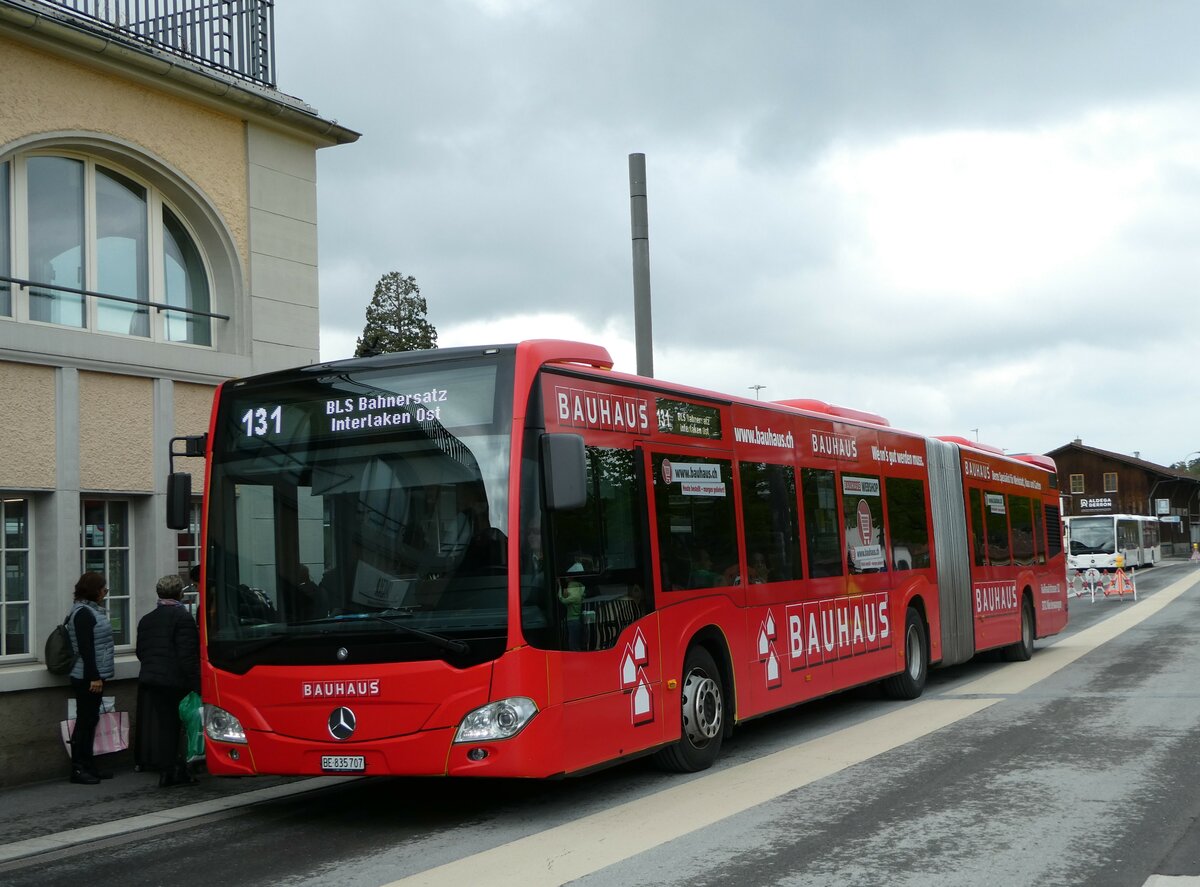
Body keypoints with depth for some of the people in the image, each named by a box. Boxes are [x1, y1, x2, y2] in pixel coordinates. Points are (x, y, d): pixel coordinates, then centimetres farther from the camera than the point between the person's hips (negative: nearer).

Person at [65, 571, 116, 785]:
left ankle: (88, 766, 20)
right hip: (87, 678, -10)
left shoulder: (92, 610, 15)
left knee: (90, 721, 13)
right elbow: (85, 648, -21)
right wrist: (94, 677, -22)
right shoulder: (83, 613, -15)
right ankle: (78, 769, 0)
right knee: (85, 721, -5)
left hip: (93, 677, 10)